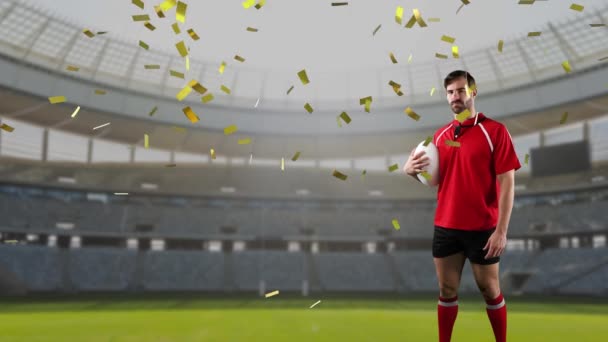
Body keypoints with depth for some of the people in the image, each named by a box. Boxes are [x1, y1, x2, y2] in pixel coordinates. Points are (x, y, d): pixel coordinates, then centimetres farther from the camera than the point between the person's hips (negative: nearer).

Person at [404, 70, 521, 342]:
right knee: (447, 292, 12)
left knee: (490, 291, 10)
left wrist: (501, 230, -16)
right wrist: (411, 170, -7)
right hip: (445, 227, 4)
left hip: (482, 229, -4)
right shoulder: (440, 135, 8)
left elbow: (507, 182, -10)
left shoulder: (494, 130, -7)